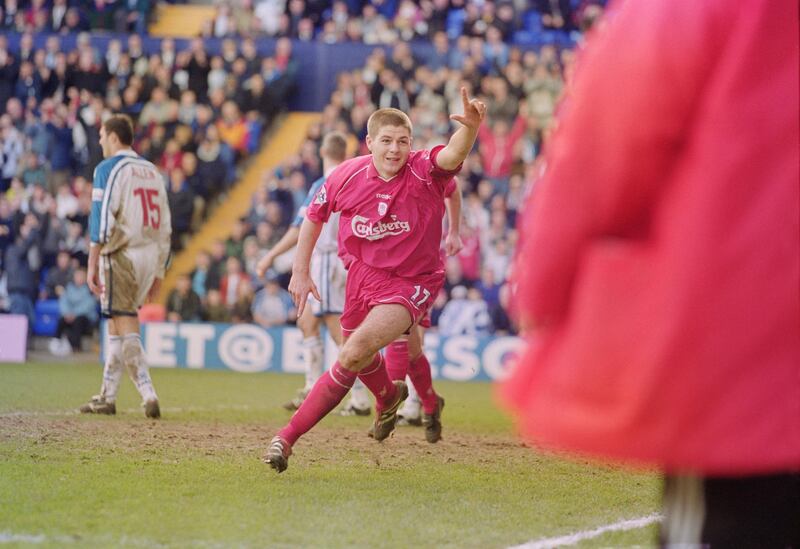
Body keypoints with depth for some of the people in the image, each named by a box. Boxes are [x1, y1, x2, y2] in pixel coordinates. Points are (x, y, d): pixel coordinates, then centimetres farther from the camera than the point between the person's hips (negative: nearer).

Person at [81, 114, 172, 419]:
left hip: (121, 255, -7)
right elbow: (165, 226, 16)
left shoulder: (108, 169, -5)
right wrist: (158, 270, 20)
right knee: (117, 327, 14)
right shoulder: (152, 170, 16)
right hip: (150, 256, 7)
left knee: (125, 328, -7)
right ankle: (107, 396, 17)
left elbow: (101, 220, -13)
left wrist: (92, 264, -12)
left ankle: (148, 394, -17)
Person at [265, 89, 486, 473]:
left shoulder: (424, 173, -19)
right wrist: (300, 272, 5)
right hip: (362, 274, 5)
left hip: (410, 284, -5)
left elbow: (453, 155, -40)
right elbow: (315, 215, 6)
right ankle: (389, 396, 63)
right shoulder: (347, 176, -9)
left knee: (355, 354, -24)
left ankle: (288, 436, -17)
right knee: (359, 357, 25)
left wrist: (470, 126, -59)